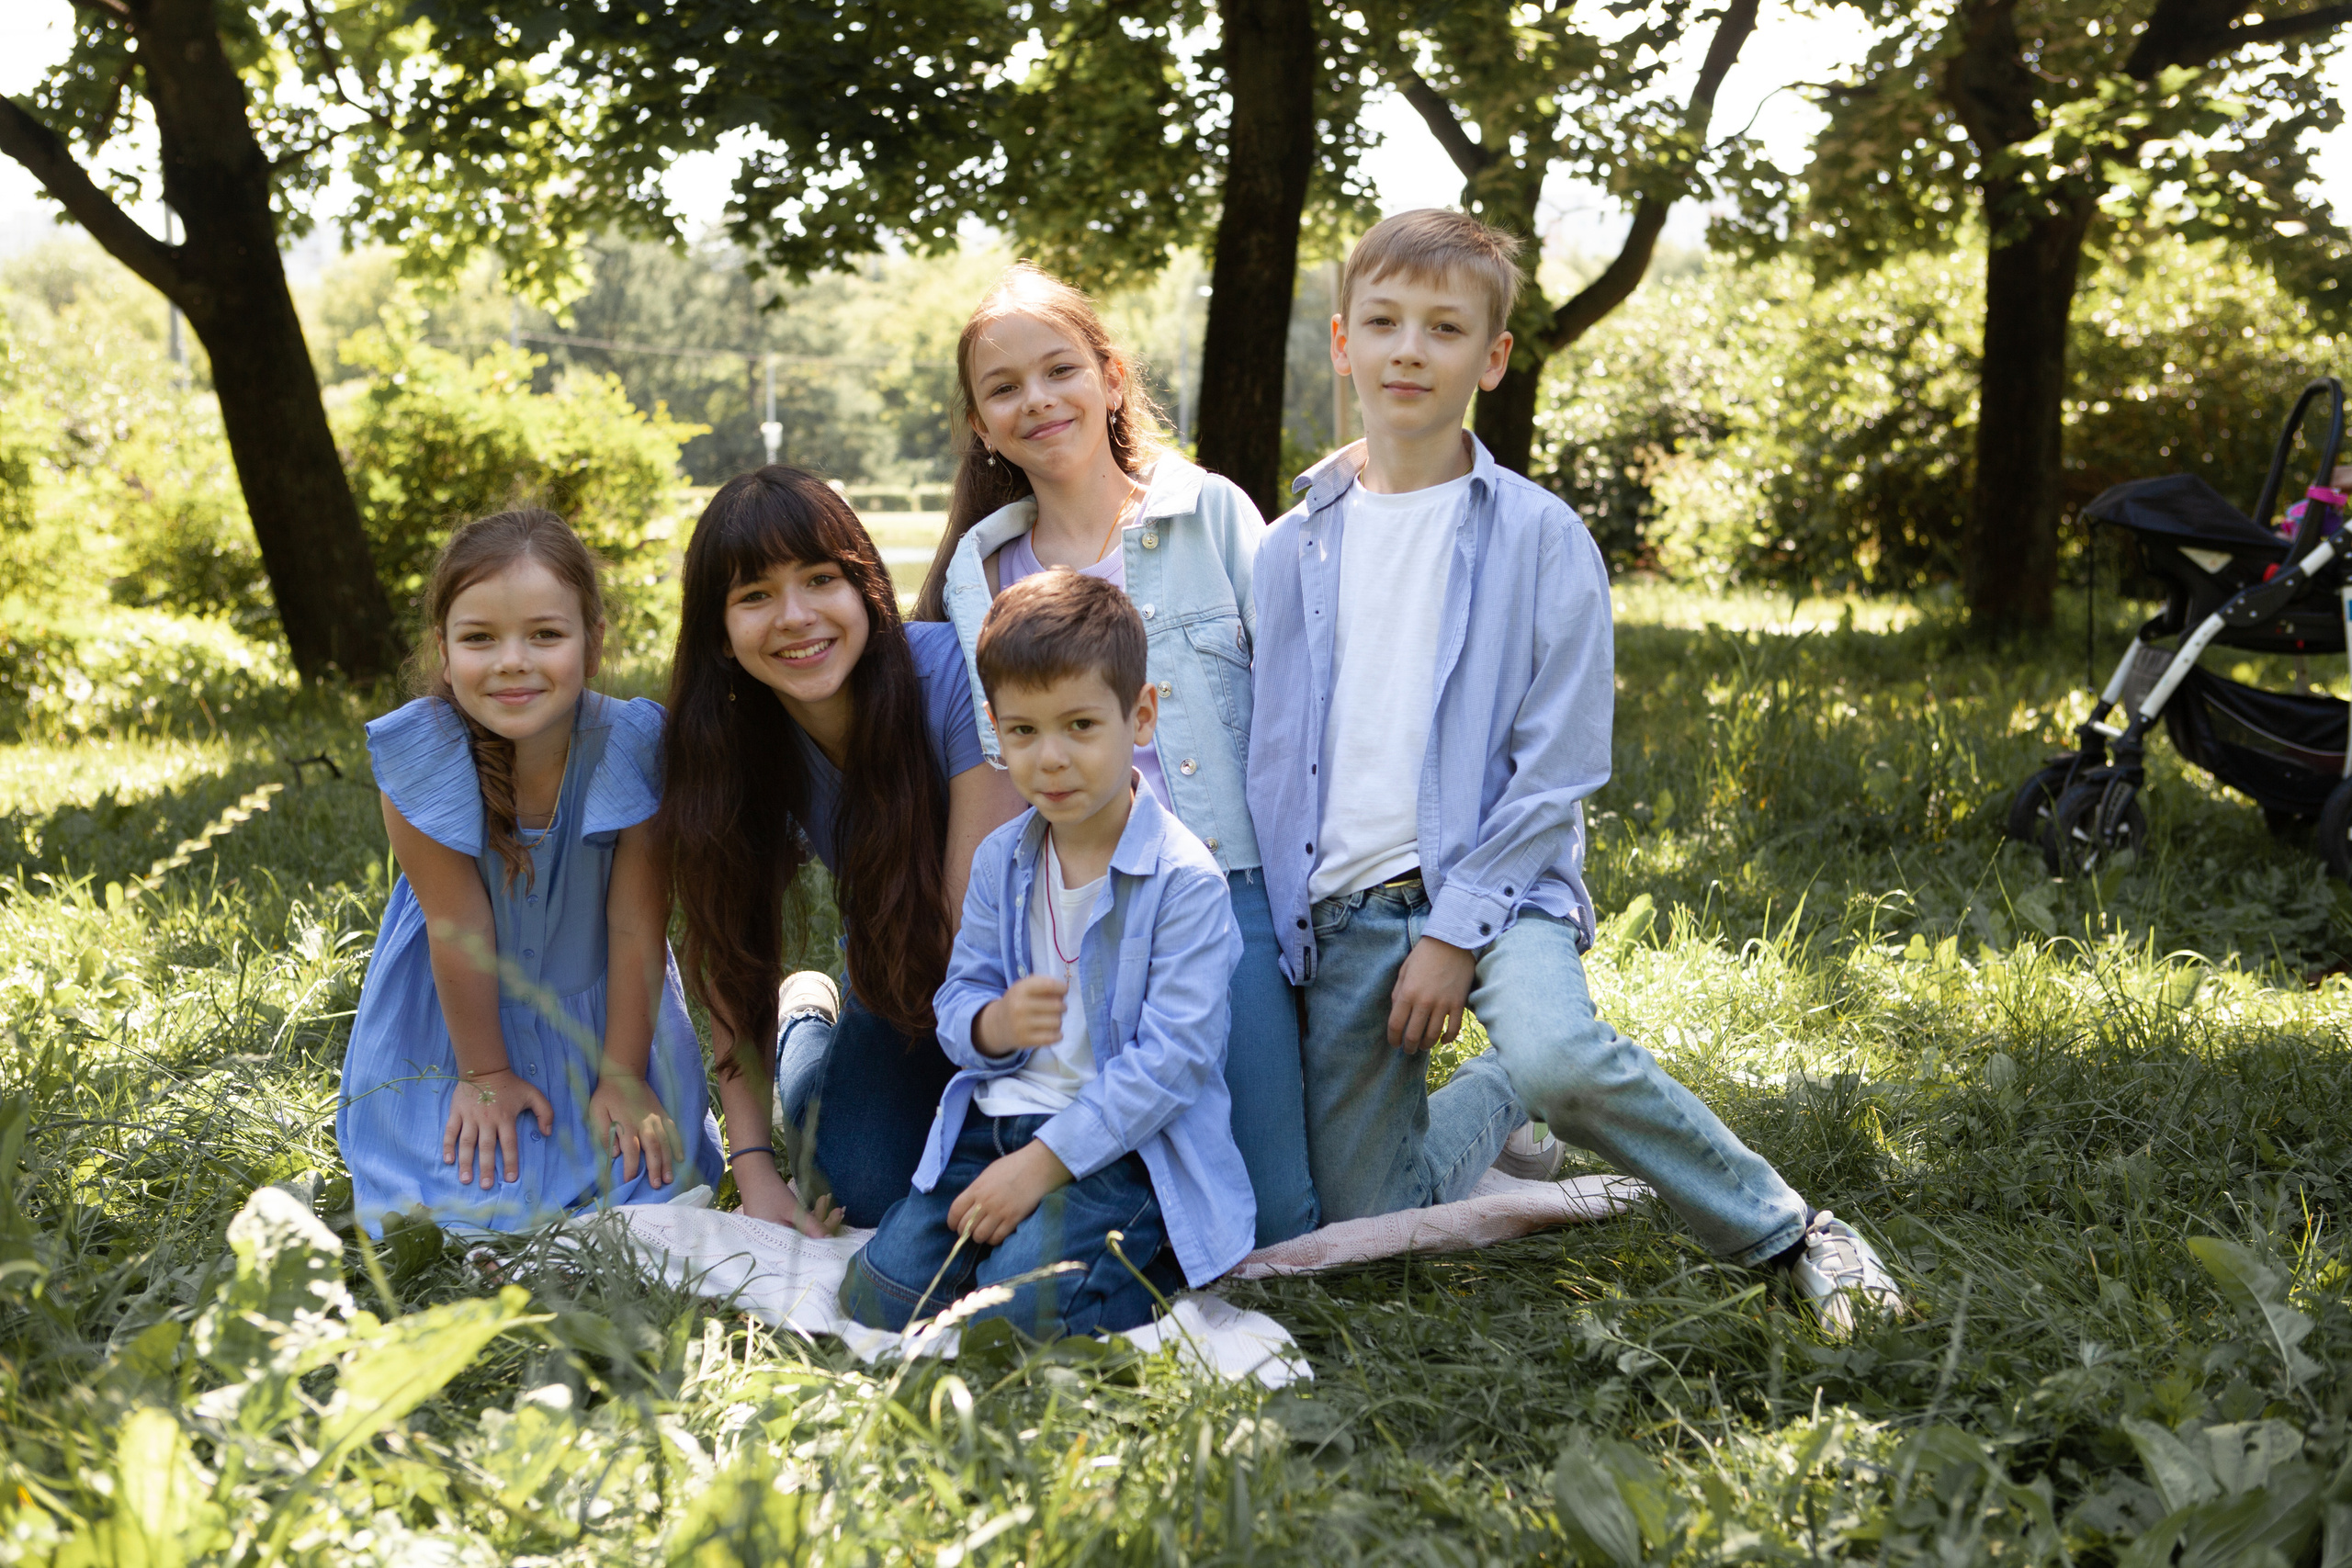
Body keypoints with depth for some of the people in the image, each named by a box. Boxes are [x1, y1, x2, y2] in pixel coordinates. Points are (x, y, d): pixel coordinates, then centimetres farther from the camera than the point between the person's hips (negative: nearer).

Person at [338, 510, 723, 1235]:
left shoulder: (633, 746, -24)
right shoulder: (421, 754, -26)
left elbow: (636, 925, -16)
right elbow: (458, 925, -18)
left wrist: (623, 1078, -11)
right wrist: (483, 1072, -9)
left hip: (603, 1010, 1)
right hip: (456, 1018, 0)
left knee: (652, 1186, -7)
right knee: (468, 1208, -8)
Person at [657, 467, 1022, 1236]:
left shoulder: (957, 675, -31)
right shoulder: (728, 741, -17)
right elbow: (732, 954, -11)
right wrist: (753, 1164, -17)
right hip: (892, 989, 3)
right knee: (870, 1190, -15)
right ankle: (807, 1027, 18)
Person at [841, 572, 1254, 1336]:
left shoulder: (1185, 880, -13)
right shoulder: (1000, 860, 7)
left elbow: (1171, 1057, -17)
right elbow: (957, 996, 14)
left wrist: (1041, 1161, -20)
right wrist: (993, 1024, -13)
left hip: (1126, 1140, -6)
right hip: (998, 1120, 6)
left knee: (1024, 1306, -27)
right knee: (880, 1294, -10)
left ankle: (1152, 1265, 1)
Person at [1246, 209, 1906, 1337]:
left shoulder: (1539, 536, -3)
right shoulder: (1296, 547, 8)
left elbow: (1562, 762, -7)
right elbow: (1272, 756, 13)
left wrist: (1457, 926, -14)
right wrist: (1279, 929, 6)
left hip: (1492, 879, -4)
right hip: (1341, 906, 4)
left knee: (1560, 1055, -36)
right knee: (1367, 1232, 1)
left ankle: (1784, 1231, -13)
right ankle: (1485, 1114, 33)